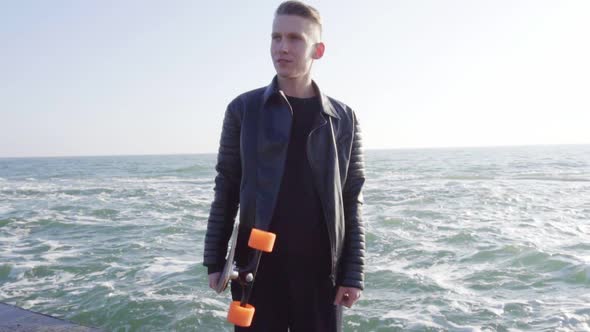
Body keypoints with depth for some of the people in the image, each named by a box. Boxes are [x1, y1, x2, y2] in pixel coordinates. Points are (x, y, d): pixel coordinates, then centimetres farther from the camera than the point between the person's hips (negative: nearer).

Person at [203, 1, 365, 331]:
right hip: (257, 267, 0)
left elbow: (352, 201, 2)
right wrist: (215, 260, 2)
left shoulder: (343, 118, 3)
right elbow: (226, 189, 4)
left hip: (322, 270, 1)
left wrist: (354, 272, -2)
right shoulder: (243, 109, 2)